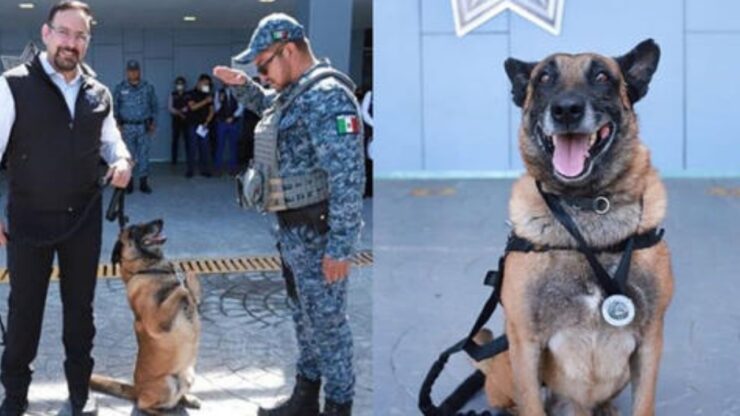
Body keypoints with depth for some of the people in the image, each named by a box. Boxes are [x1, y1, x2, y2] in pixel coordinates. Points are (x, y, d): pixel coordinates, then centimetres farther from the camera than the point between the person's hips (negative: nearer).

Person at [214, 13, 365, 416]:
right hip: (293, 230, 10)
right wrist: (242, 85, 18)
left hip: (317, 233, -10)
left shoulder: (326, 96, -21)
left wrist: (340, 246, -26)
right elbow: (267, 105, 37)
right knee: (304, 316, 20)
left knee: (326, 321, 1)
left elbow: (348, 177, -26)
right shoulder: (292, 93, 10)